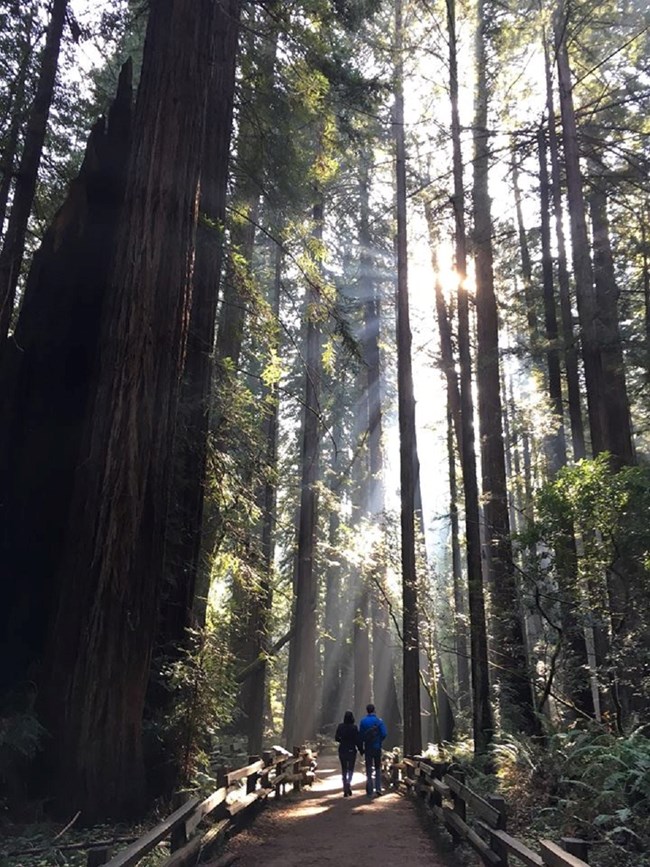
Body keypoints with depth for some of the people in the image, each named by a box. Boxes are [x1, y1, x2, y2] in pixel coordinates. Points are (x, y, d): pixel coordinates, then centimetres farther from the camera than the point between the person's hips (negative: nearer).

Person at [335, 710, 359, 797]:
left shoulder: (340, 726, -6)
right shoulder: (354, 728, -13)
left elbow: (336, 738, -1)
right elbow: (357, 740, -12)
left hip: (342, 750, 2)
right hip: (352, 750, -2)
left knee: (344, 770, 13)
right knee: (350, 769, 14)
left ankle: (345, 790, 12)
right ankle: (348, 783, -13)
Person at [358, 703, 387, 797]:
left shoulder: (363, 721, -2)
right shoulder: (379, 721, -5)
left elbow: (360, 736, -2)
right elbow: (384, 734, -13)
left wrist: (361, 748, 6)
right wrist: (379, 741, 5)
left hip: (368, 748, 1)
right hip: (377, 747, 0)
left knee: (369, 770, 6)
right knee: (378, 768, 14)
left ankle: (369, 791, 5)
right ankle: (378, 788, 5)